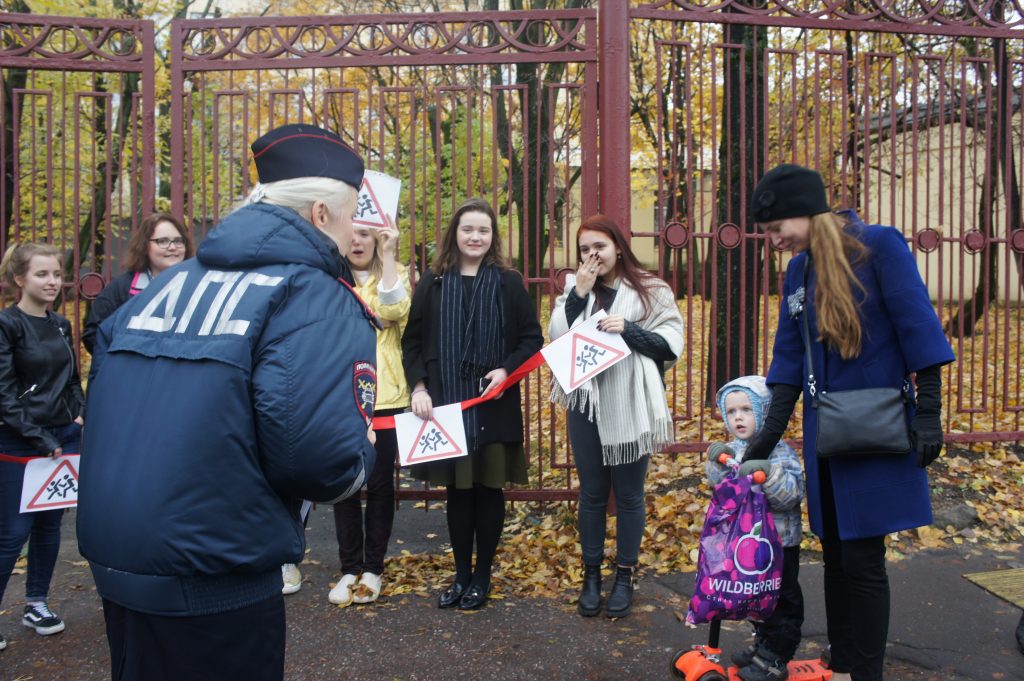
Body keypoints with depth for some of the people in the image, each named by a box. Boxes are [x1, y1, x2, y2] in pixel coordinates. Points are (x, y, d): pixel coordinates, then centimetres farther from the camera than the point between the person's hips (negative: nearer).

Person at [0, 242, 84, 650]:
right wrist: (40, 439, -16)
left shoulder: (61, 325, 9)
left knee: (50, 525, 13)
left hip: (64, 438, 6)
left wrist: (80, 416, 3)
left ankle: (36, 605, 26)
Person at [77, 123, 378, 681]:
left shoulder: (172, 281, 10)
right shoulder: (319, 299, -15)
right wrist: (361, 458, -4)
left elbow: (102, 383, 15)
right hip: (208, 573, -8)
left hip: (112, 551, 8)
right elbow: (322, 456, -26)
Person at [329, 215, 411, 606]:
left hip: (384, 395, -1)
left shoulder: (395, 274, 6)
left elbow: (394, 311, -15)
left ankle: (373, 568, 19)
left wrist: (387, 256, -14)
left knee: (380, 483, 6)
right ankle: (350, 569, 19)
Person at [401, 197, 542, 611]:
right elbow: (412, 340, 5)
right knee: (457, 489, 9)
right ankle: (461, 575, 23)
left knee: (489, 489, 7)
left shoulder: (508, 283, 2)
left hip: (494, 406, -1)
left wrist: (507, 369, -13)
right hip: (446, 405, 1)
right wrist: (418, 387, -7)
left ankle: (482, 576, 22)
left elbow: (532, 338, 3)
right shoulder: (432, 283, 5)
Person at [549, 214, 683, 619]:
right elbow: (557, 338, -1)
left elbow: (671, 344, -5)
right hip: (586, 405, 3)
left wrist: (629, 329, -18)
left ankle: (625, 577, 23)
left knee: (628, 494, 8)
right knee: (592, 493, 11)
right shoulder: (575, 289, 9)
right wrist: (578, 295, -10)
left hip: (631, 407, -2)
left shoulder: (651, 291, 0)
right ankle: (591, 575, 24)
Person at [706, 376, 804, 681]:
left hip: (780, 542, -7)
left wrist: (767, 470, -40)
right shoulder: (733, 449, 2)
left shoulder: (779, 451, -17)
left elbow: (791, 495, -27)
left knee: (782, 598, 8)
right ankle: (763, 642, 41)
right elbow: (720, 485, 4)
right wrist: (716, 462, -13)